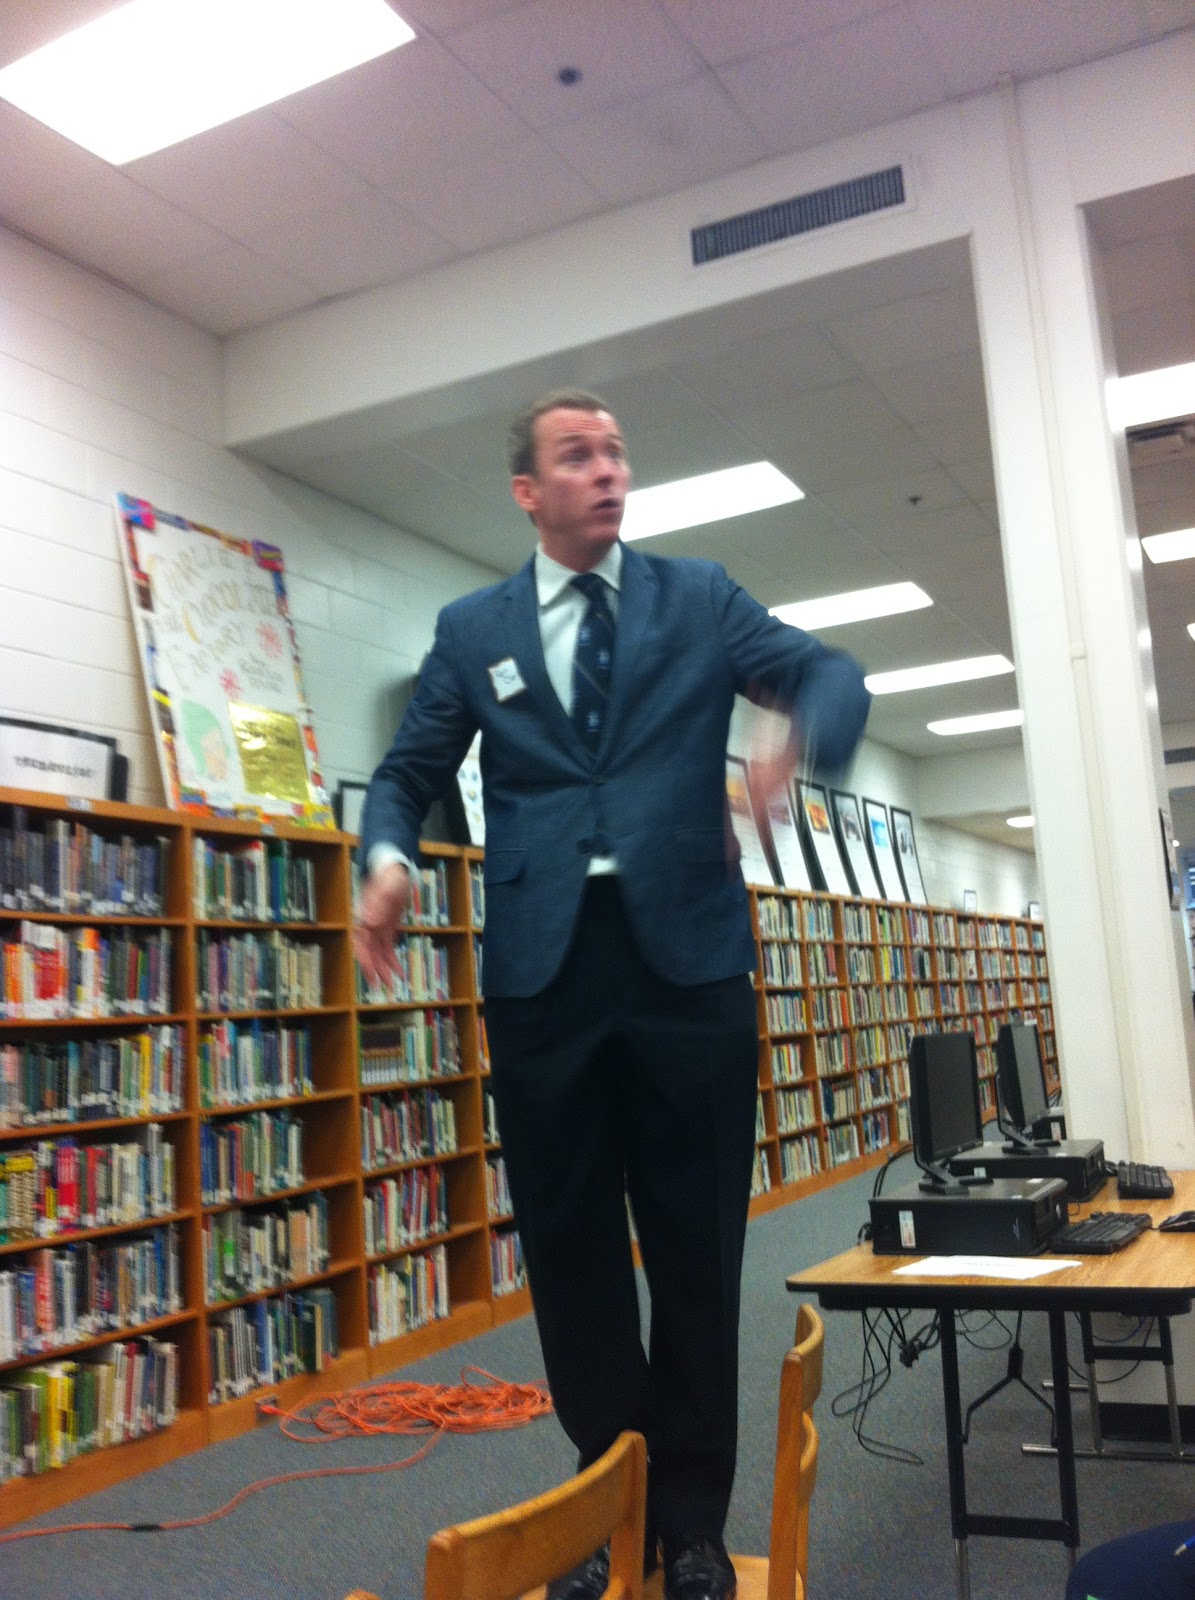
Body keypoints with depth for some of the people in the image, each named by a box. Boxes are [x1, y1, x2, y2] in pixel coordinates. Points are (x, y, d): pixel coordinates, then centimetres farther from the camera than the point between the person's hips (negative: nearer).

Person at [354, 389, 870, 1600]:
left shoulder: (700, 599, 10)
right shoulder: (471, 630, 12)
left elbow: (833, 674, 3)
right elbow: (409, 771, 12)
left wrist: (801, 737, -20)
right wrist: (388, 856, -10)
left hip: (687, 956, 0)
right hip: (544, 967, 1)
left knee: (696, 1248, 7)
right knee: (569, 1249, 9)